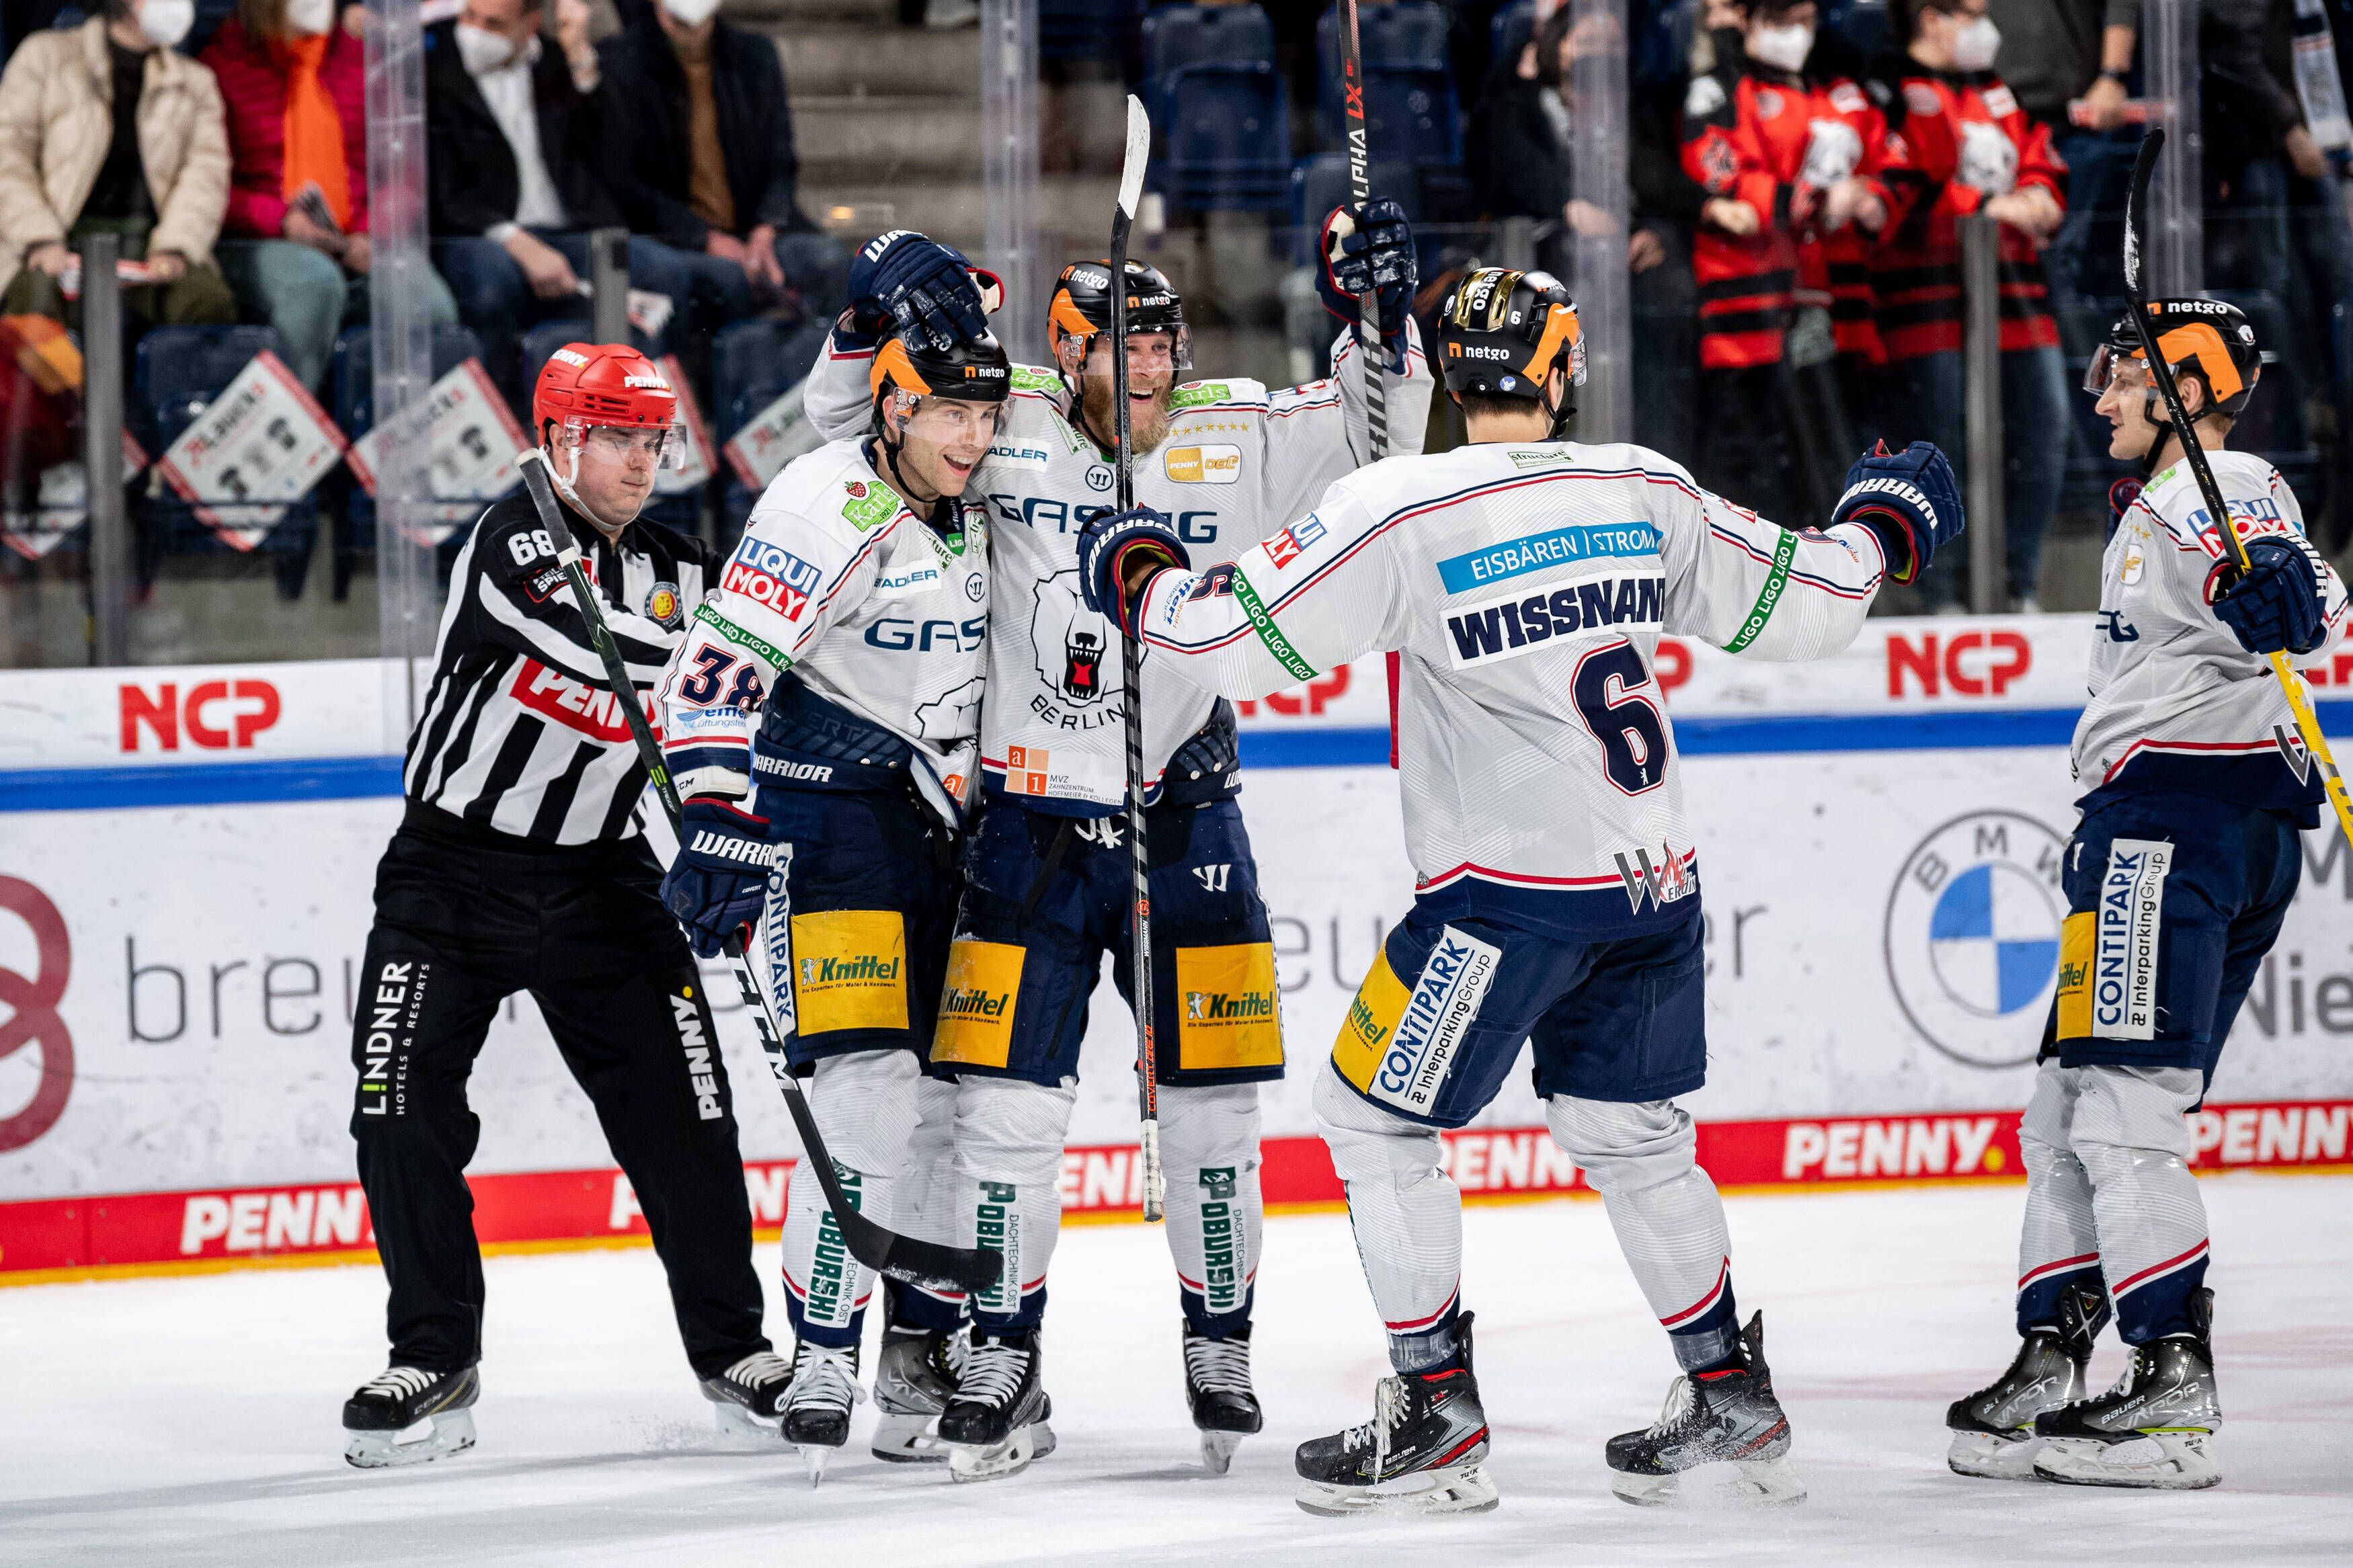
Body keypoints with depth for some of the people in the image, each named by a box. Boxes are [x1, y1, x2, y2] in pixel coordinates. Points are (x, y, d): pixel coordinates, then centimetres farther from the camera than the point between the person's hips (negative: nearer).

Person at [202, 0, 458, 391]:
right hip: (258, 247, -3)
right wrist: (280, 222, -15)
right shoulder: (223, 63, 4)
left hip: (358, 251, 3)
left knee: (432, 304, -27)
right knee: (317, 282, -38)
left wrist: (374, 234, -5)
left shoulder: (359, 59, 15)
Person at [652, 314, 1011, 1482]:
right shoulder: (828, 504, -17)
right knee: (871, 1099, -17)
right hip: (825, 818, -7)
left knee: (957, 1103, 8)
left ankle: (924, 1359, 19)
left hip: (939, 819, 7)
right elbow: (713, 670, -23)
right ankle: (822, 1361, -10)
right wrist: (721, 827, -30)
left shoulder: (976, 510, 7)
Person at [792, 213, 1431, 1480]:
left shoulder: (1232, 441, 0)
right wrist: (879, 312, -16)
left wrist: (1378, 317, -14)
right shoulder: (1012, 432, -3)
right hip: (1031, 829, -1)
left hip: (1186, 826, 1)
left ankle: (1219, 1342, 22)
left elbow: (1374, 437, 1)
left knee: (1207, 1105, 6)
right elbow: (844, 415, 1)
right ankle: (1002, 1356, 11)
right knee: (1010, 1104, -1)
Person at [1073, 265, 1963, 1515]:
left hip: (1512, 889, -6)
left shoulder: (1400, 511, -12)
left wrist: (1139, 572, 8)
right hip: (1654, 885, 6)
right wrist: (1882, 523, 33)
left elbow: (1239, 643, -12)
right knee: (1629, 1132, 22)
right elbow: (1801, 606, 13)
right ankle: (1732, 1398, 27)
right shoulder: (1647, 494, 3)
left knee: (1371, 1115, 8)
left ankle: (1440, 1416, 7)